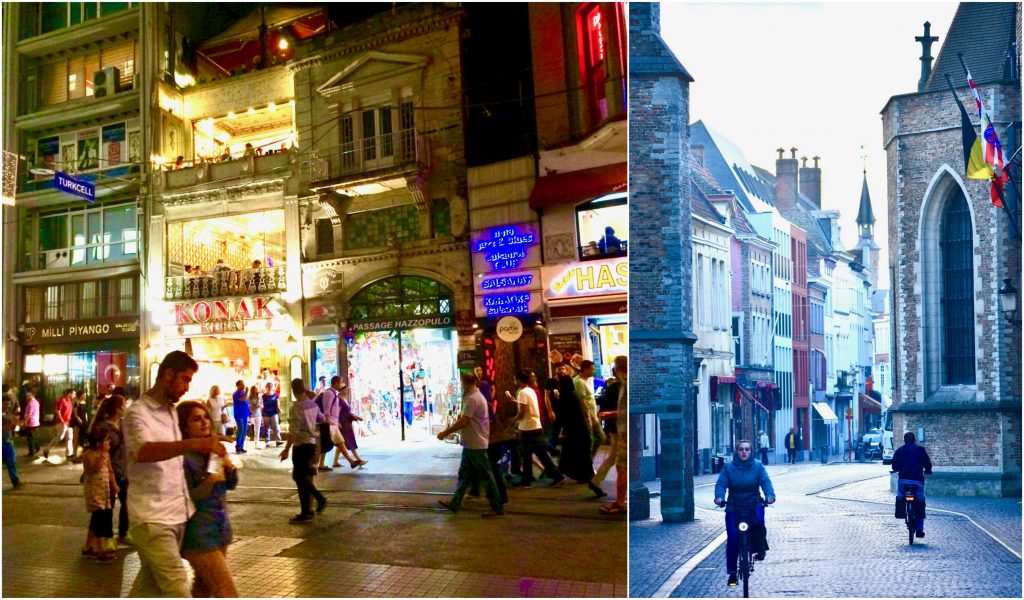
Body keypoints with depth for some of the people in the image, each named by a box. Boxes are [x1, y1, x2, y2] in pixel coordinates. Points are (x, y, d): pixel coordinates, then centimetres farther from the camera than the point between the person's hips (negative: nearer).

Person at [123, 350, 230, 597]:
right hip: (152, 519, -8)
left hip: (176, 515, 8)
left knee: (149, 585, 17)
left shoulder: (173, 412, 13)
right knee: (178, 589, -11)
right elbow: (143, 451, -36)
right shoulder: (138, 412, -14)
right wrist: (194, 443, -49)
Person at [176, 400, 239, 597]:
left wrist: (229, 466, -7)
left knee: (204, 588, 19)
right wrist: (209, 482, -28)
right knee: (228, 594, -6)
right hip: (199, 536, -7)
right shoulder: (182, 457, -17)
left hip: (219, 530, 7)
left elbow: (231, 485, 12)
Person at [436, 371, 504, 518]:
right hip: (471, 444, 10)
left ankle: (497, 508, 3)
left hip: (475, 444, -10)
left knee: (486, 476, -3)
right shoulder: (476, 396, 14)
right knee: (464, 474, 14)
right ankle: (454, 504, 20)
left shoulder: (472, 399, -19)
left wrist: (445, 433, -16)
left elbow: (463, 421, -23)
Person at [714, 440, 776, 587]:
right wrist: (719, 497, -30)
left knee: (758, 522, -31)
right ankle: (732, 573, 6)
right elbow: (721, 484, -10)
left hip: (754, 504, 0)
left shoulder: (758, 466, 1)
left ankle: (759, 549, 0)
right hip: (734, 507, 0)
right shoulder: (728, 468, -2)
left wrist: (770, 495, -30)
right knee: (733, 539, -8)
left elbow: (765, 482, -10)